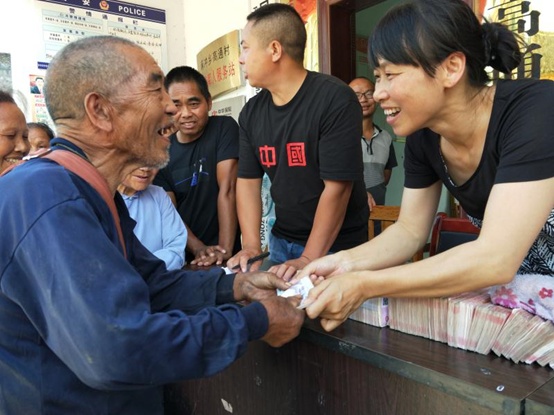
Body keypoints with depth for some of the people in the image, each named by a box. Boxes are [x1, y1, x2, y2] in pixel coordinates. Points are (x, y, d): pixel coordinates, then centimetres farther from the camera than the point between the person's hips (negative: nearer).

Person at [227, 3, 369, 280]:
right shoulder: (251, 113, 1)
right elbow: (247, 181, 2)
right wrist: (251, 246, -10)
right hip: (281, 241, 6)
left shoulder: (335, 100, -18)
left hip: (337, 247, -5)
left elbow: (336, 187, -22)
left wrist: (308, 260, -21)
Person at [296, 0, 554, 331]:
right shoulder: (423, 135, -8)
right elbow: (411, 230, -1)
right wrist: (346, 263, -16)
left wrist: (364, 286, -29)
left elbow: (496, 260, -30)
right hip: (514, 286, 5)